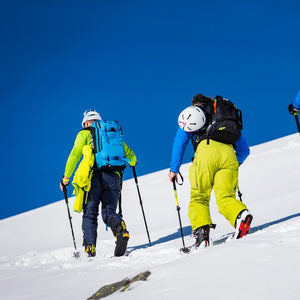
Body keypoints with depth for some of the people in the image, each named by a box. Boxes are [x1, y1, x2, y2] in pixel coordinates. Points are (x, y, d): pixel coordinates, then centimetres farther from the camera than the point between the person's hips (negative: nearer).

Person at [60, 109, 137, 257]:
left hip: (93, 176, -3)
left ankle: (90, 247, -10)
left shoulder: (84, 134, 12)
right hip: (113, 177, 3)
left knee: (90, 214, 4)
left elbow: (75, 155, -3)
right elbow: (132, 158, 20)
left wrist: (66, 178, 3)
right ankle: (120, 229, -26)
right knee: (109, 212, 6)